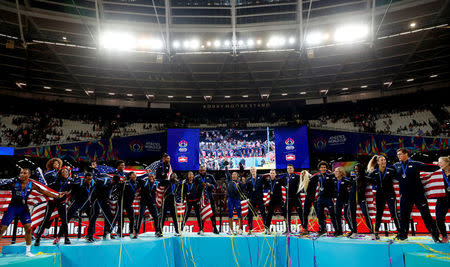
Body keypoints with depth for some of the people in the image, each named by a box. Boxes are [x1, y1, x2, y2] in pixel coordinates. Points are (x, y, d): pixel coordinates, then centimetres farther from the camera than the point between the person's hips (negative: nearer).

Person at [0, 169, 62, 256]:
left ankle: (28, 251, 10)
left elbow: (44, 192, -3)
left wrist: (57, 196, -6)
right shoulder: (14, 182, -11)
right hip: (12, 206, -2)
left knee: (28, 228, -3)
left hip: (23, 207, 2)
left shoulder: (31, 185, -5)